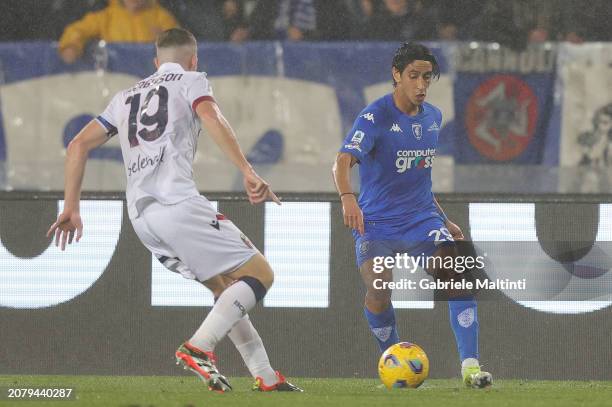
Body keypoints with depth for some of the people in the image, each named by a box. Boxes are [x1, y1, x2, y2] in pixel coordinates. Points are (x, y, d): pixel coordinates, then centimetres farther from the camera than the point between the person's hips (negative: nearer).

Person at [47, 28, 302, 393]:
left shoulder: (127, 97, 28)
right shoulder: (191, 81, 11)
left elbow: (79, 146, 24)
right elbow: (213, 120, -10)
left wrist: (71, 208, 26)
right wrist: (248, 173, -21)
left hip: (140, 215, 7)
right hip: (178, 203, -7)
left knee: (227, 287, 17)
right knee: (259, 274, -3)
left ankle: (266, 377, 9)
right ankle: (198, 348, -21)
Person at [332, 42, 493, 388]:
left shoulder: (433, 117, 9)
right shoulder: (376, 117, -12)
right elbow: (344, 161, -26)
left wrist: (444, 220, 23)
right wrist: (348, 198, -45)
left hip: (421, 218, 5)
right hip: (377, 222, -5)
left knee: (458, 277, -17)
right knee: (378, 292, -23)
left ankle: (471, 366, -15)